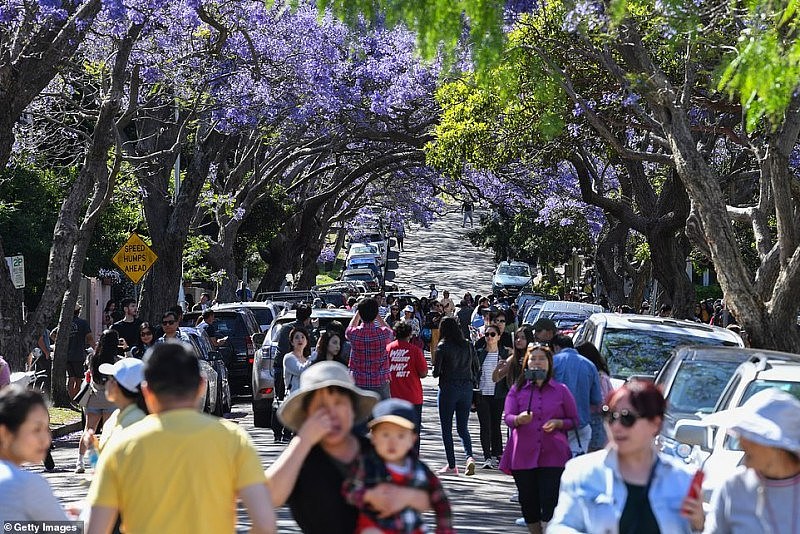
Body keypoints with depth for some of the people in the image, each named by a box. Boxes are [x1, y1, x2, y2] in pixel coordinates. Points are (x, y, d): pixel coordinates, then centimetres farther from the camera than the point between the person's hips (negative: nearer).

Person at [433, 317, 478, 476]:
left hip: (448, 388, -4)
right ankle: (469, 456, -12)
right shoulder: (468, 346, 4)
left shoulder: (443, 347, -10)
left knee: (447, 428, 6)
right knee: (463, 427, 12)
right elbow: (476, 368, 9)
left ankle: (451, 465, 5)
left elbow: (436, 372, -11)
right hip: (466, 388, 4)